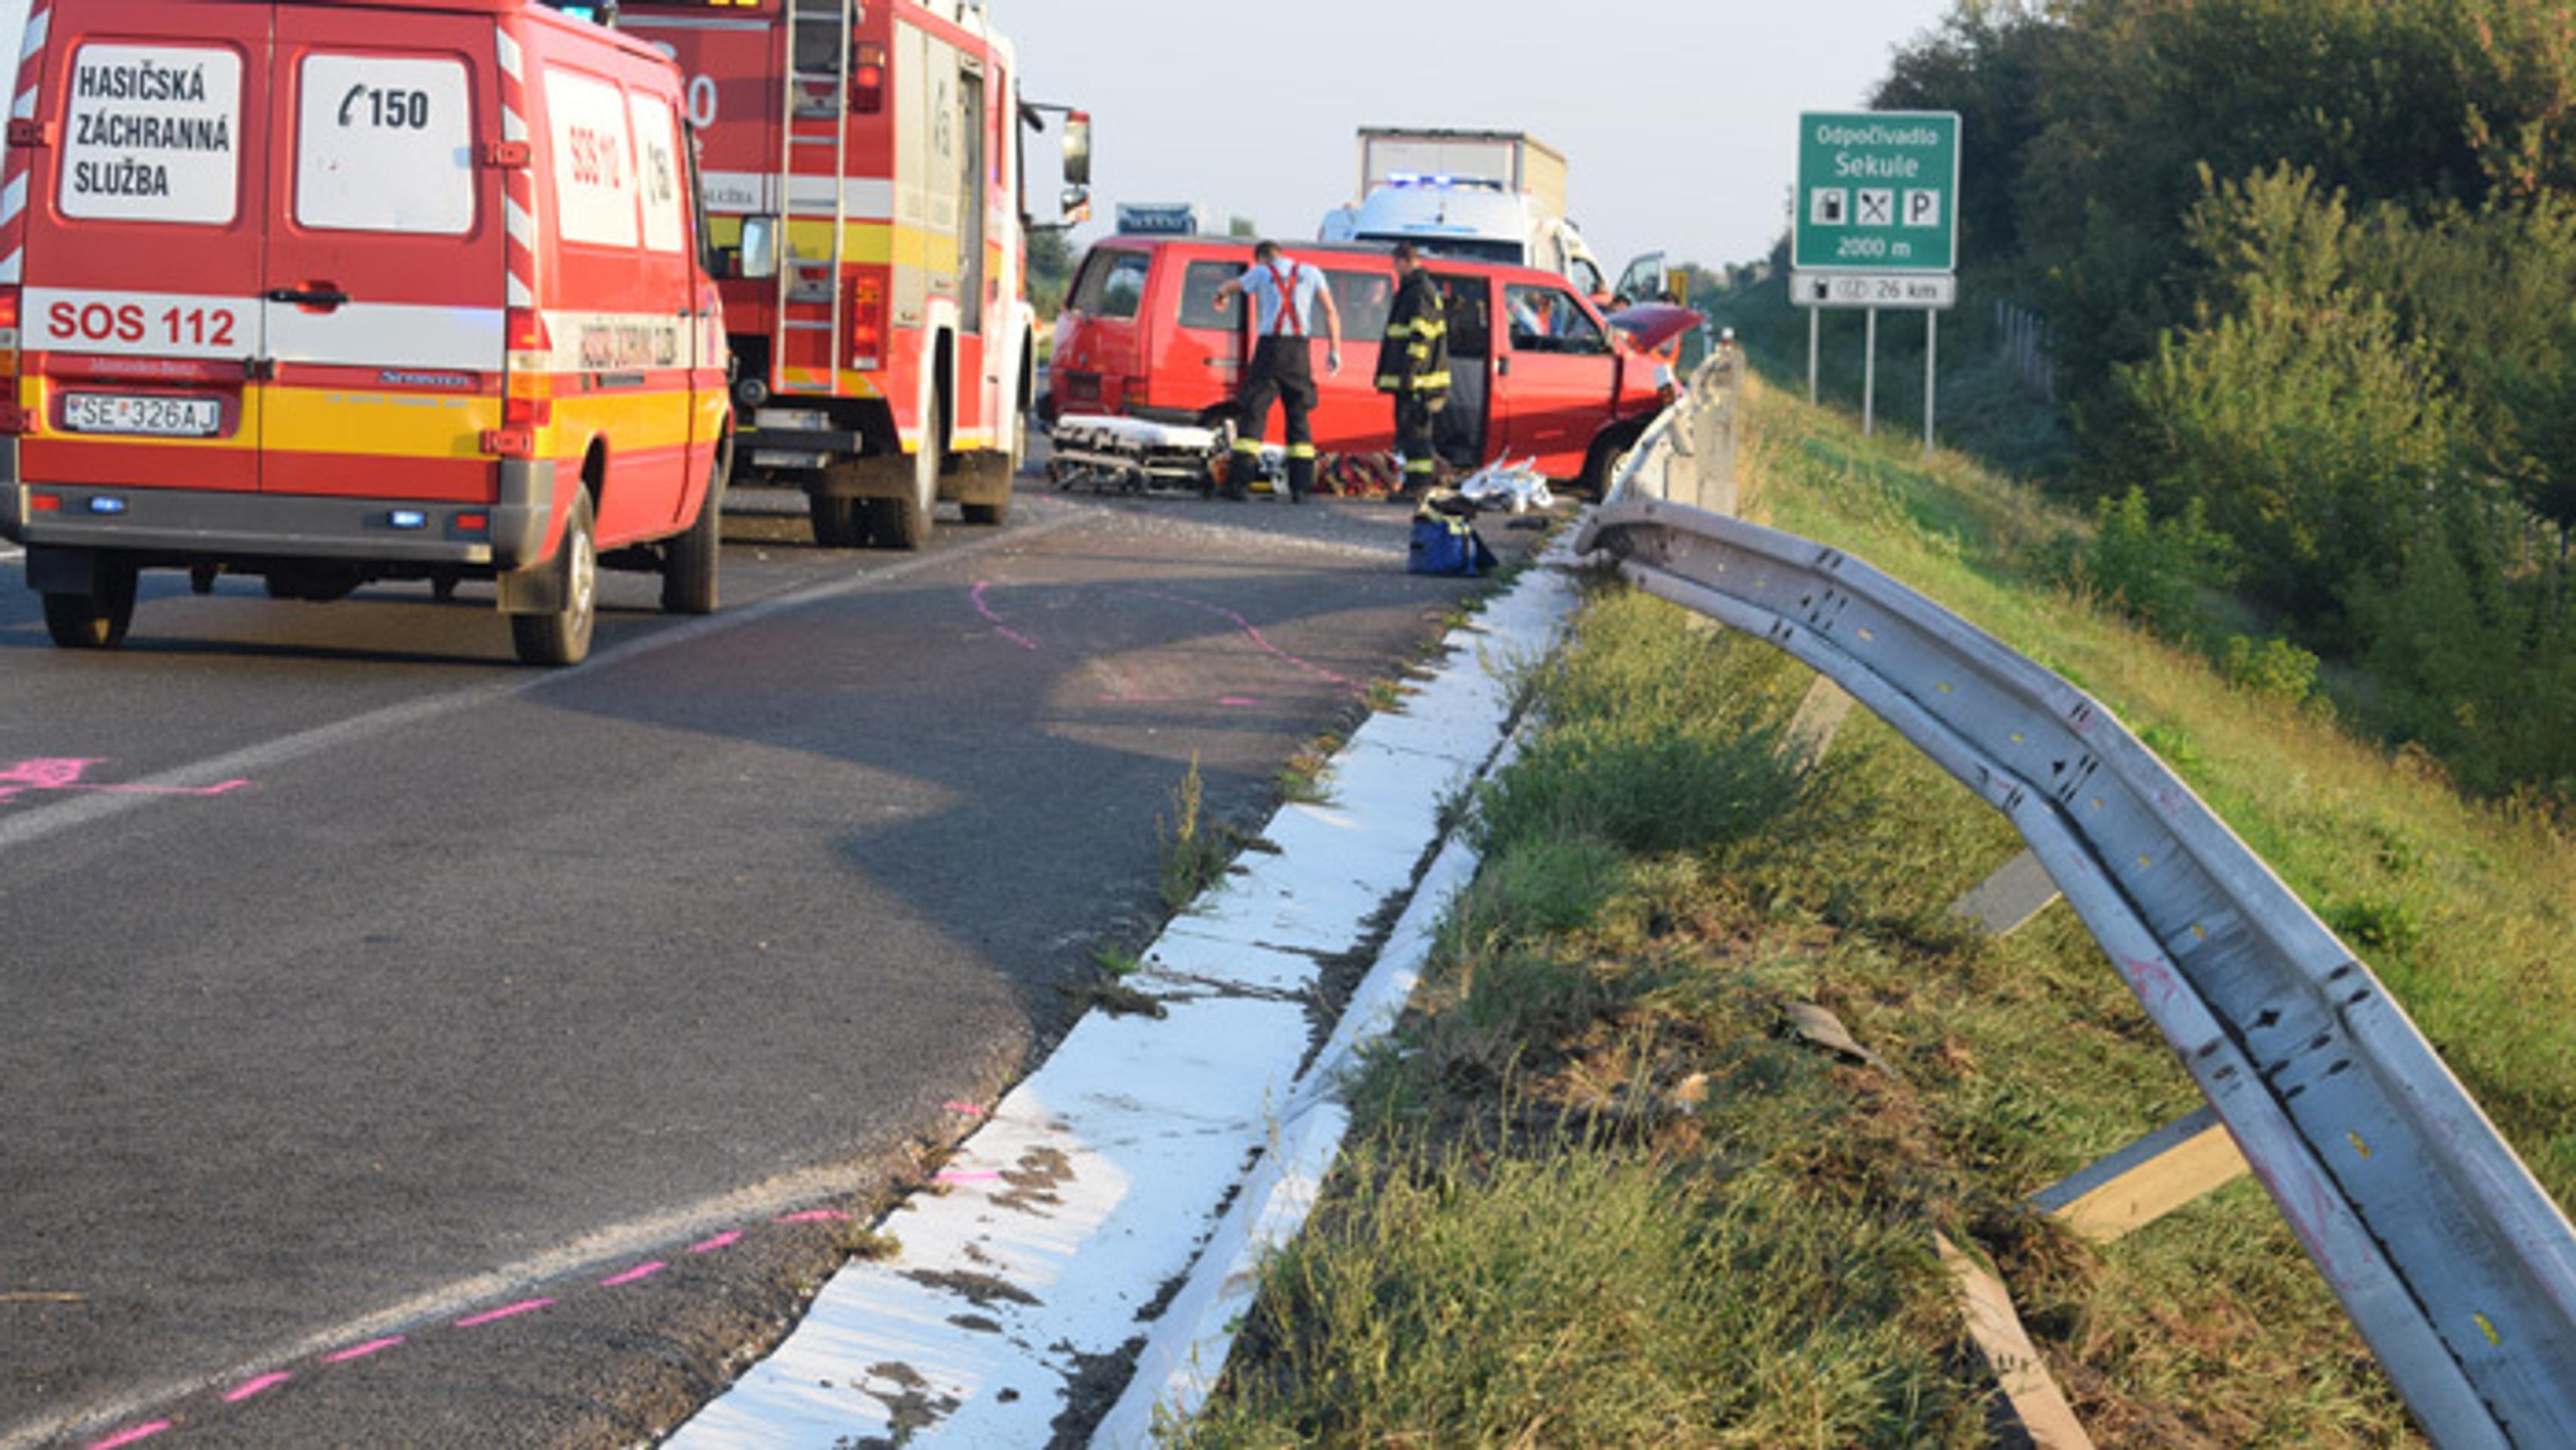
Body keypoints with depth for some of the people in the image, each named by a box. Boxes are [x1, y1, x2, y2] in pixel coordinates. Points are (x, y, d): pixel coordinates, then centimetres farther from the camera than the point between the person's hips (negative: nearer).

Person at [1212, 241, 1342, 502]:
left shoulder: (1261, 273, 9)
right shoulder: (1311, 273, 14)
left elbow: (1230, 287, 25)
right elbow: (1331, 311, 5)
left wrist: (1221, 295, 48)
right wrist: (1334, 351, 4)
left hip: (1271, 347, -2)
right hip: (1300, 350, 2)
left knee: (1253, 413, 0)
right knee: (1298, 417, 9)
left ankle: (1237, 482, -9)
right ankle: (1300, 487, 2)